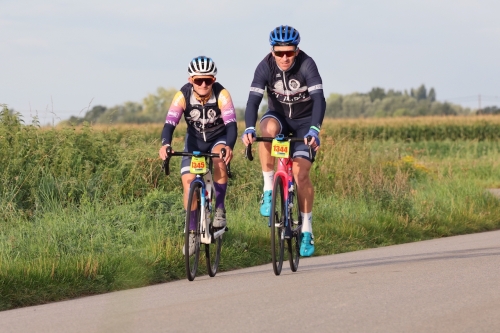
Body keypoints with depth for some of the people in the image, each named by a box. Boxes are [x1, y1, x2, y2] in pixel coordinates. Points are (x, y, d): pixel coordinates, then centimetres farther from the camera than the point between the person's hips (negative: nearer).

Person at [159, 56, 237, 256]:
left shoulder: (221, 95, -28)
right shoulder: (183, 96, -25)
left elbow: (231, 124, -37)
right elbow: (169, 124, -32)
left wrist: (229, 146, -57)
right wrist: (165, 144, -53)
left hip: (218, 138, -2)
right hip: (194, 141, 2)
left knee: (219, 162, -34)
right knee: (189, 183, -13)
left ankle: (219, 209, -14)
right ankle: (192, 232, 2)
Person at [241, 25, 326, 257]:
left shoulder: (306, 65, -25)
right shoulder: (266, 67, -20)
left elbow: (319, 99, -34)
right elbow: (253, 100, -28)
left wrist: (314, 129, -50)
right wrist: (249, 129, -46)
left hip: (304, 121, -1)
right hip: (279, 115, 1)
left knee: (300, 172, -15)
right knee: (268, 128, -35)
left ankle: (306, 230, 0)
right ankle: (268, 190, -23)